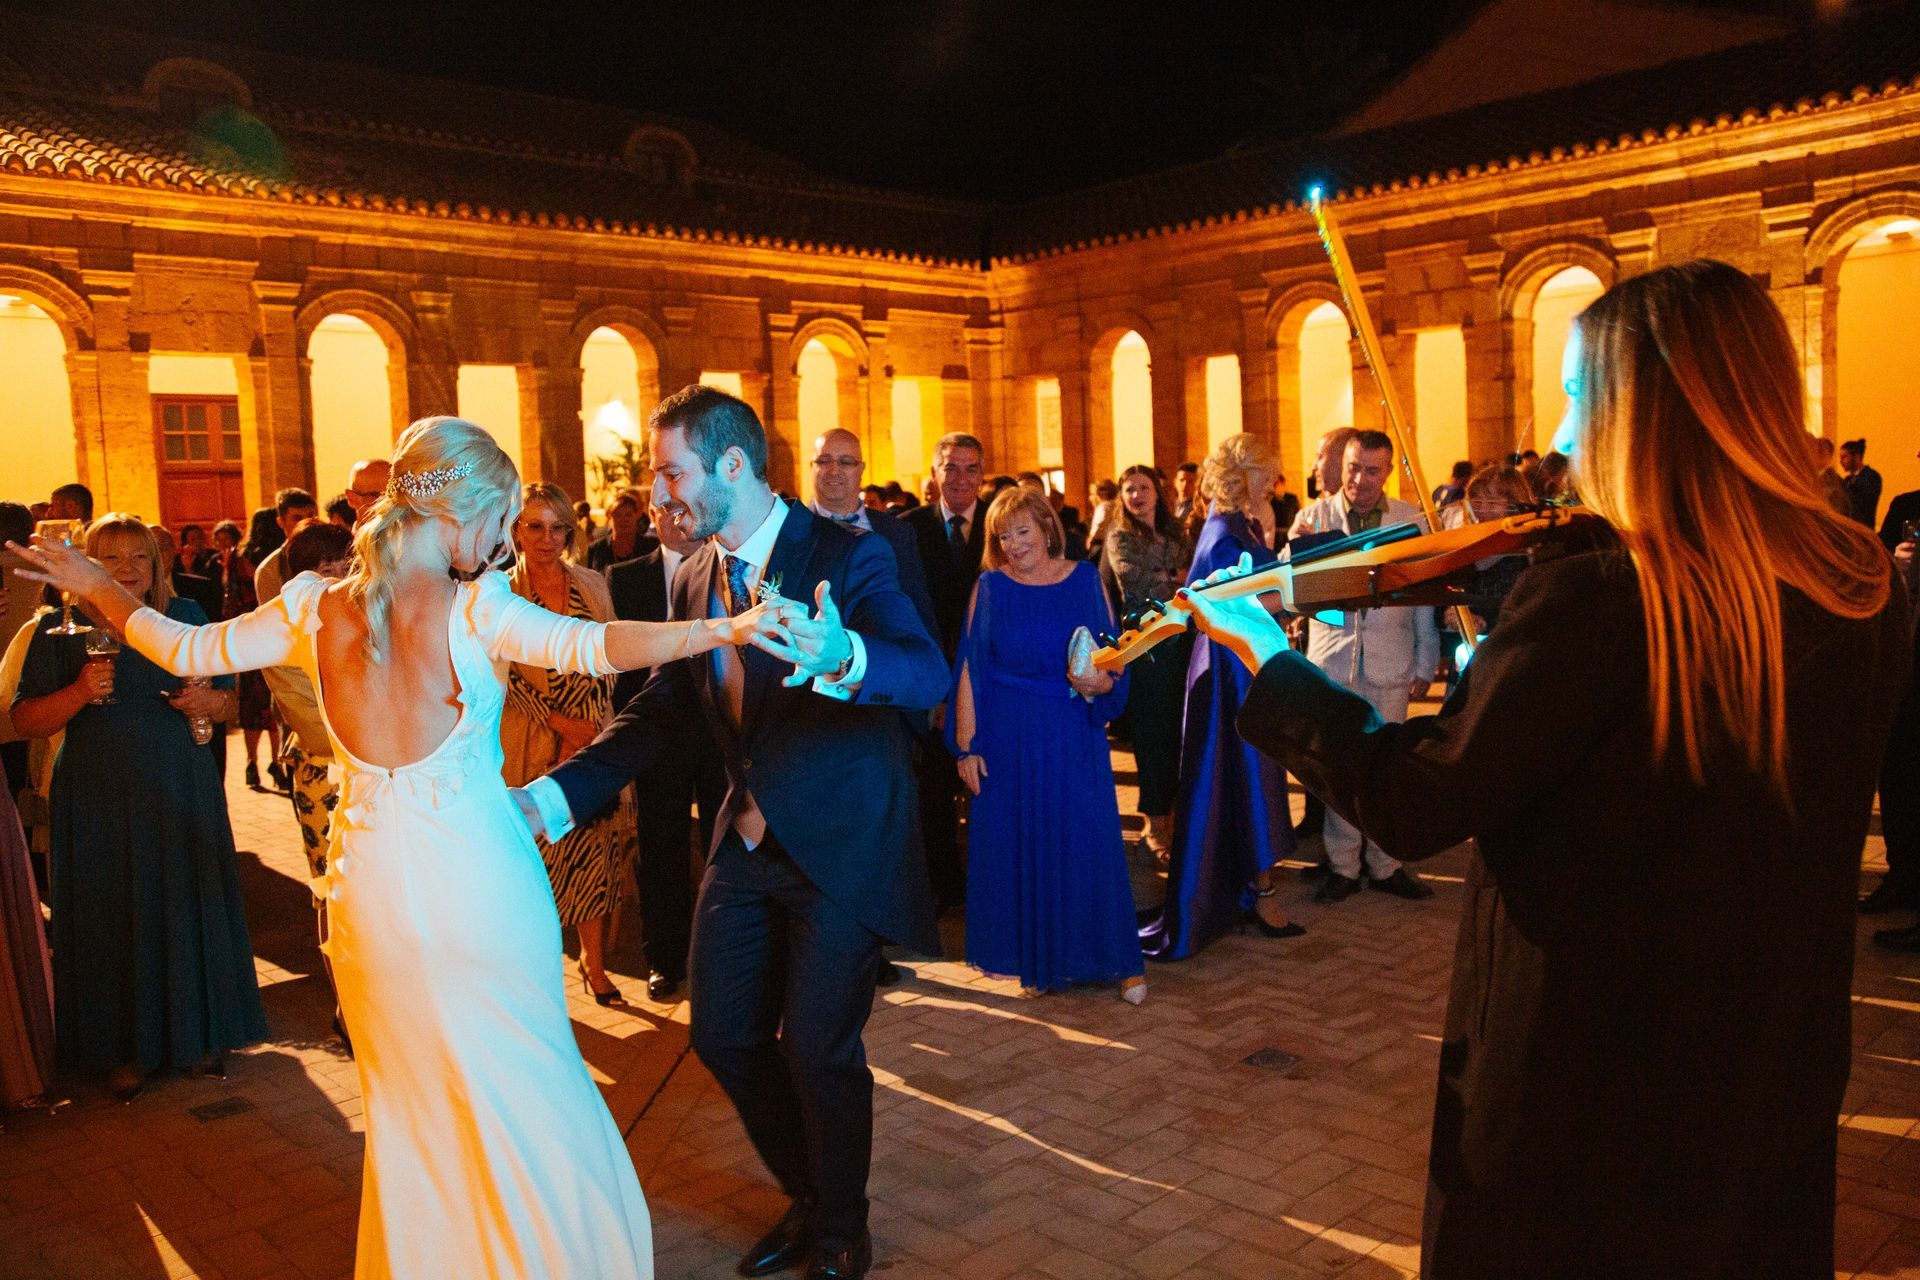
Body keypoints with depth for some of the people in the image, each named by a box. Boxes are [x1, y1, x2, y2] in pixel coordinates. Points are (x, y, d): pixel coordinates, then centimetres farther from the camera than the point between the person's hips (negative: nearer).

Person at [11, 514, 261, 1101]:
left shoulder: (185, 616, 5)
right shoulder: (60, 629, 0)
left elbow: (229, 701, 10)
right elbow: (26, 720, -2)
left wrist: (207, 702, -12)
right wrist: (79, 693, -19)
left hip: (182, 789, 2)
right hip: (97, 798, -1)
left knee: (189, 909, 6)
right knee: (112, 918, 4)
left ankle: (197, 1035, 22)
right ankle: (123, 1050, 20)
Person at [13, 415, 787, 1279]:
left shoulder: (315, 608, -2)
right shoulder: (473, 606, -15)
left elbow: (187, 650, 9)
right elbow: (585, 647, -31)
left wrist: (99, 590, 26)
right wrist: (722, 629, -39)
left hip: (374, 886, 4)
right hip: (477, 880, -4)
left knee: (410, 1102, 21)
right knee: (519, 1086, 14)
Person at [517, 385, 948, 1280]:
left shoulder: (847, 557, -16)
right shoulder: (694, 579, 4)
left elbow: (929, 673, -30)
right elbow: (658, 712, 6)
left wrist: (840, 658, -53)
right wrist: (550, 796, -6)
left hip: (838, 842, -6)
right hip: (749, 839, 7)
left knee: (818, 1048, -1)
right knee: (723, 1036, 11)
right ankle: (808, 1198, 36)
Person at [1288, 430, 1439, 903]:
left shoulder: (1412, 520, 4)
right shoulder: (1314, 516, 3)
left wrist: (1425, 665, 2)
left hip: (1389, 663, 0)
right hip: (1332, 659, 0)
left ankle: (1385, 864, 18)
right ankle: (1342, 865, 15)